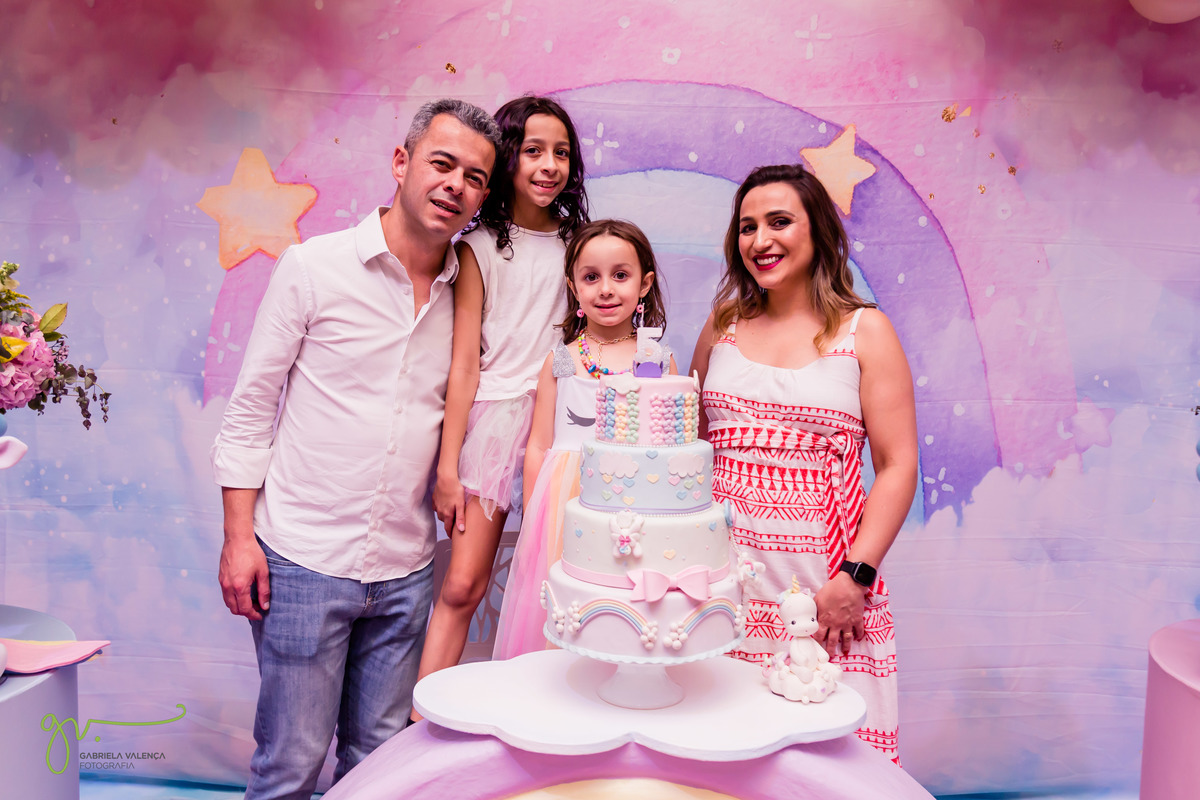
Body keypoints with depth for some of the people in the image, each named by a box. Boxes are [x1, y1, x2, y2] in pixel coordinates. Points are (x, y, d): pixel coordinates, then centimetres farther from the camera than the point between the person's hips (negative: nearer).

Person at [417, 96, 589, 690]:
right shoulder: (480, 248, 1)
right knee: (463, 585, -4)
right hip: (493, 414, -3)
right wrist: (448, 466, -7)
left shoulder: (576, 243, 12)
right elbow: (464, 363, -3)